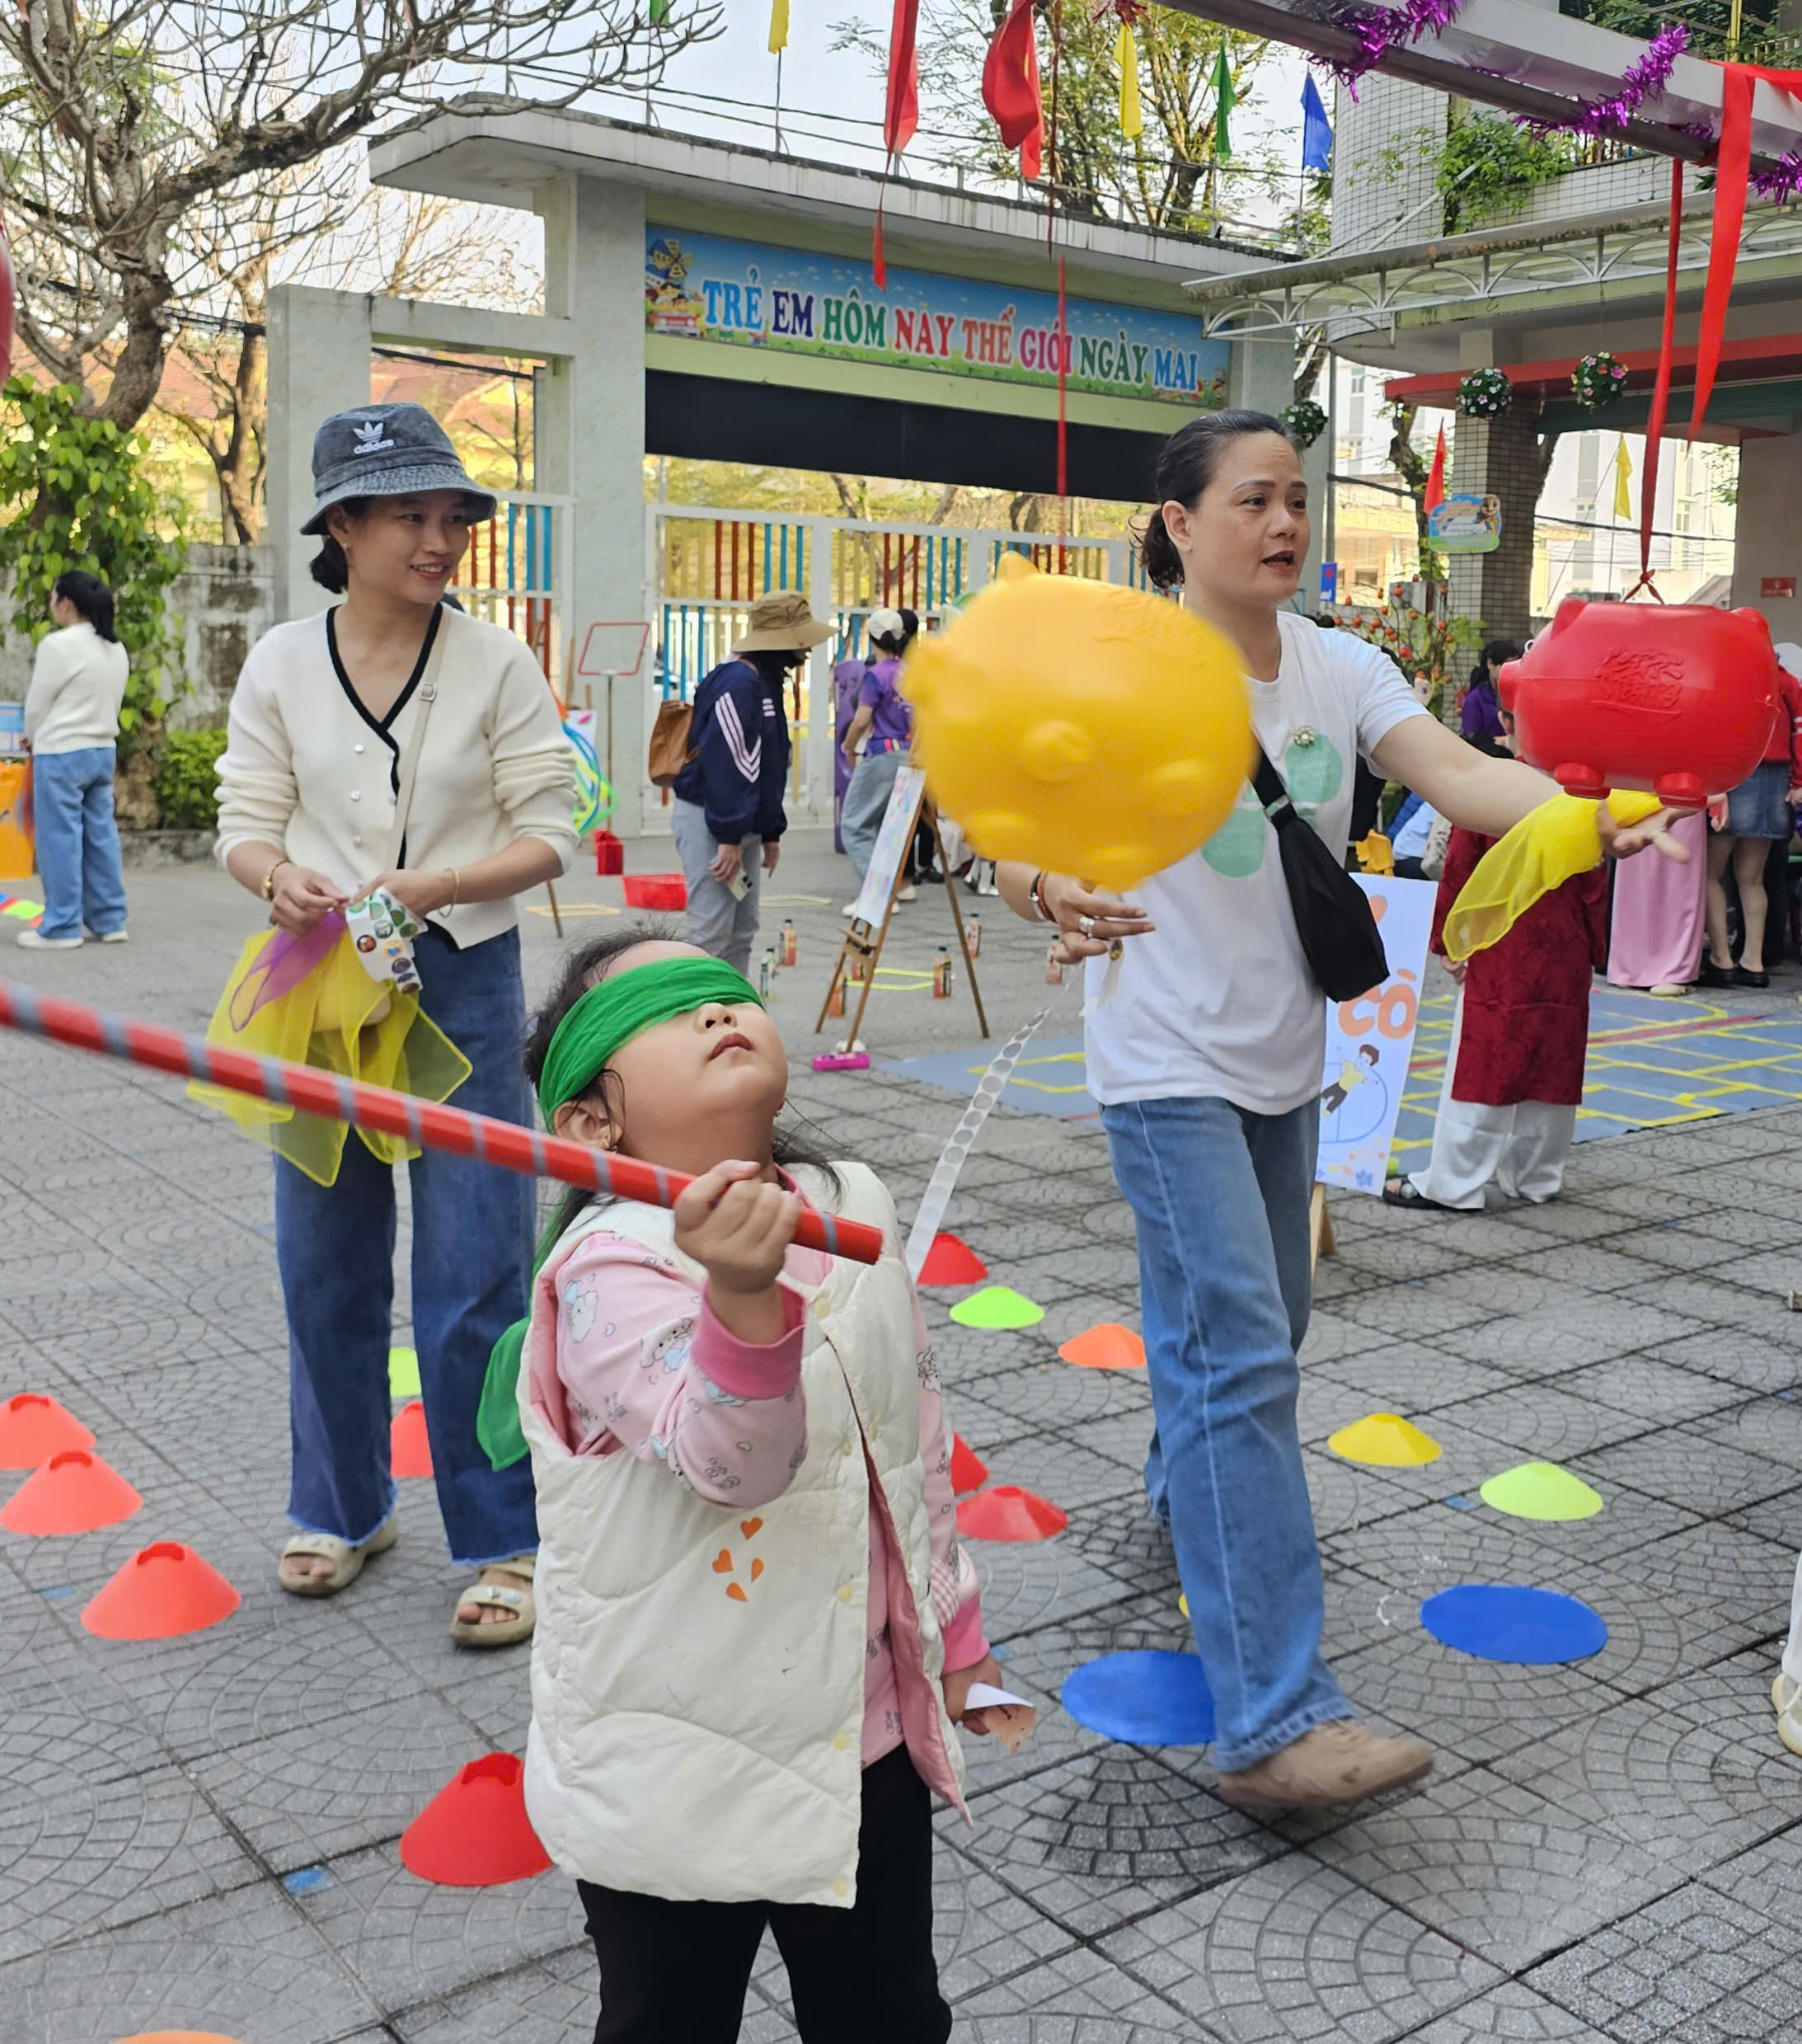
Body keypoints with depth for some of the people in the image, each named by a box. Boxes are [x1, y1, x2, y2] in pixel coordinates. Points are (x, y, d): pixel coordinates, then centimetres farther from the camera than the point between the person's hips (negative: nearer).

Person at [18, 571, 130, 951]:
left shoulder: (58, 645, -14)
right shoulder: (116, 649, 9)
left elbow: (37, 704, -8)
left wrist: (33, 737, 12)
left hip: (61, 753, -7)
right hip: (103, 750, 7)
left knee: (60, 839, -1)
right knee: (101, 836, 10)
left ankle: (62, 928, 3)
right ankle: (109, 921, 13)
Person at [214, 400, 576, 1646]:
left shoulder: (498, 665, -5)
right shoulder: (282, 664, 2)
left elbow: (549, 835, -6)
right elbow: (246, 824, 4)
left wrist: (424, 887, -21)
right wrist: (281, 879, -19)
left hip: (464, 987, -3)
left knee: (473, 1283, -1)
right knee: (326, 1267, 14)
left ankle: (505, 1543, 14)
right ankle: (345, 1508, 34)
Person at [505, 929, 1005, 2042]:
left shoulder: (855, 1209, -2)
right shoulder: (609, 1268, -22)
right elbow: (731, 1455, -37)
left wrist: (952, 1620, 17)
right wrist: (743, 1295, -56)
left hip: (868, 1731, 5)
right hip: (677, 1773, -5)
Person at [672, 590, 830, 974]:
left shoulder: (766, 684, 15)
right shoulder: (738, 683, -17)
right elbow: (723, 763, -24)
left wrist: (771, 832, 19)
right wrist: (728, 838, -24)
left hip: (744, 824, 10)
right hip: (709, 820, -10)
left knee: (742, 934, 12)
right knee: (711, 934, -10)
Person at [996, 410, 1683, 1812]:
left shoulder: (1338, 671, 2)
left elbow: (1455, 770, -13)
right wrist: (1052, 895, -48)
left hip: (1284, 1059, 7)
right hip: (1170, 1063, -7)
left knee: (1256, 1331, 21)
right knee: (1240, 1355, -15)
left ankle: (1189, 1497, 51)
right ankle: (1275, 1720, -13)